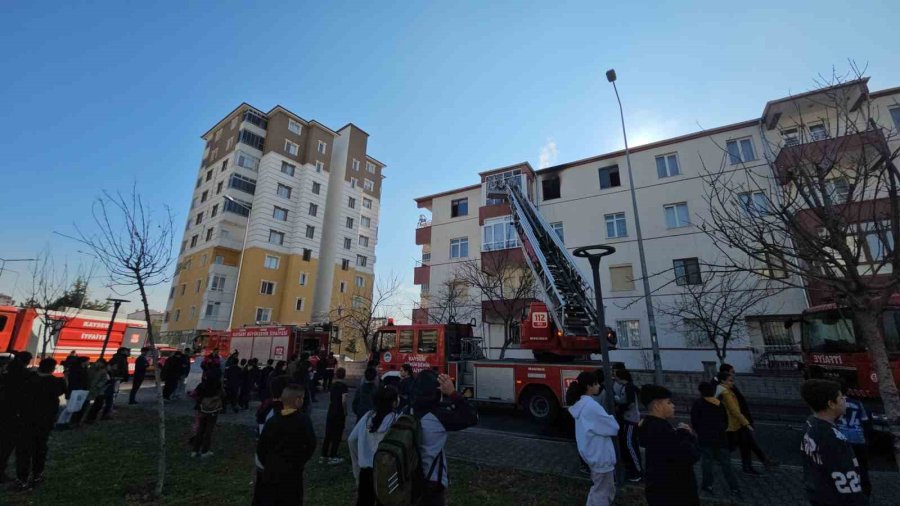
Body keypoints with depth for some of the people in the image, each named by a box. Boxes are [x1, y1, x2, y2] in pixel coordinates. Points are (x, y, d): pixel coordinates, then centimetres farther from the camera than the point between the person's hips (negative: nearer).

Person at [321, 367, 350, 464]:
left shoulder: (333, 385, 4)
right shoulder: (344, 386, -15)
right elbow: (344, 401, -22)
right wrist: (345, 412, -10)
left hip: (331, 412, 6)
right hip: (339, 413, -6)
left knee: (328, 435, 14)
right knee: (337, 436, 5)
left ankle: (324, 456, 21)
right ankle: (332, 457, 10)